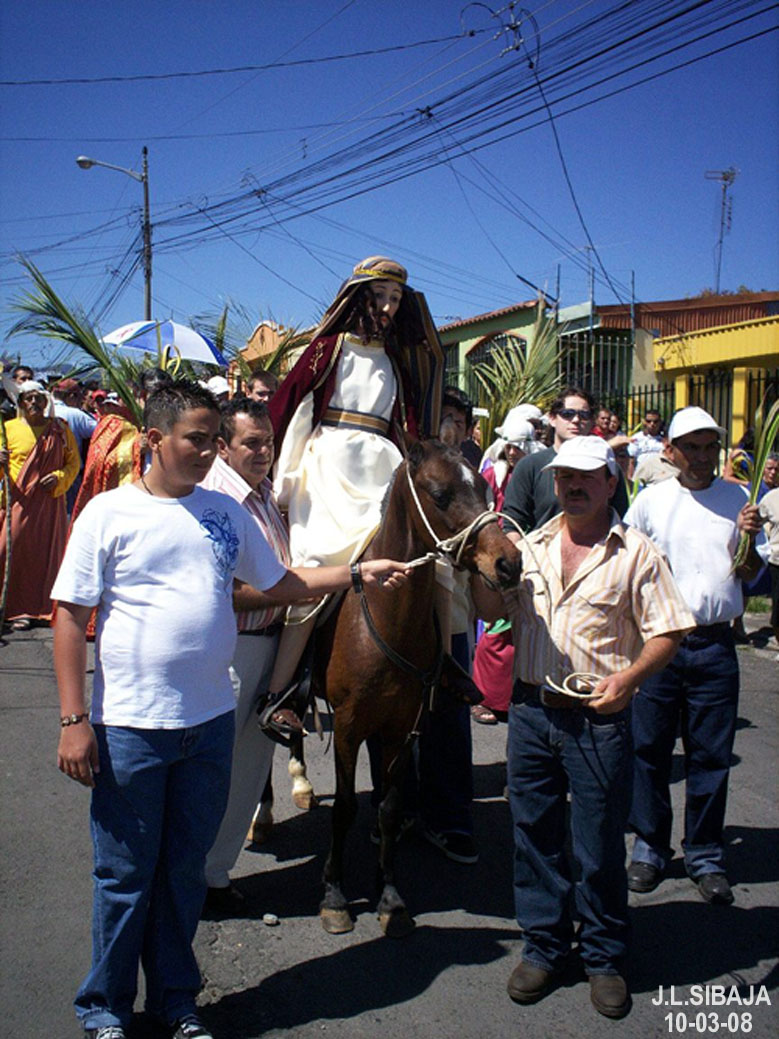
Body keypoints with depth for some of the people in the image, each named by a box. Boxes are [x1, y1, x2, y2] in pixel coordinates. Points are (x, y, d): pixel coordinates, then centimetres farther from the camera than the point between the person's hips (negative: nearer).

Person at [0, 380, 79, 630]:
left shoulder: (60, 429, 8)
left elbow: (74, 461, 10)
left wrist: (58, 478, -9)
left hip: (50, 501, 1)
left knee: (49, 551, 1)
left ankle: (46, 607, 10)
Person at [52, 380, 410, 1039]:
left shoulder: (228, 513, 5)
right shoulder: (110, 513, -7)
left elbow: (281, 584, 13)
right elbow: (71, 616, -7)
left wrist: (358, 575, 2)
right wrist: (74, 720, -11)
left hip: (210, 723, 4)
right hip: (129, 729, -4)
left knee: (185, 872, 16)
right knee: (126, 877, 8)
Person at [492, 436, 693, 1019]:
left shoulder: (636, 553, -2)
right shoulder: (530, 547, 10)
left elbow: (667, 632, -5)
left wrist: (628, 677, -21)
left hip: (598, 721, -3)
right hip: (531, 711, 4)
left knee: (600, 847, 6)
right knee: (535, 835, 12)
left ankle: (605, 959, 26)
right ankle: (544, 945, 30)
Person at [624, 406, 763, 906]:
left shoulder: (738, 499, 7)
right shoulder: (651, 500, 3)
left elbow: (750, 575, 10)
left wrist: (748, 539, -9)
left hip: (715, 643, 1)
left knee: (711, 756, 7)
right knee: (650, 749, 6)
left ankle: (706, 856, 22)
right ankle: (651, 849, 22)